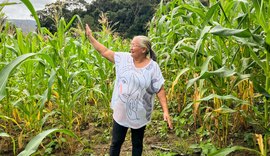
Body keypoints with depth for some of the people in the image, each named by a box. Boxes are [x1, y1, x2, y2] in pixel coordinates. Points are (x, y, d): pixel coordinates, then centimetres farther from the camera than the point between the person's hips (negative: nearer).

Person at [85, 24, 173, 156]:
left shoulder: (153, 67, -12)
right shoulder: (124, 58, -4)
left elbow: (160, 90, -12)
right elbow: (105, 51, 2)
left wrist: (166, 111, -19)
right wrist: (90, 37, 1)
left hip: (139, 114, -2)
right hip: (121, 111, 2)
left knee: (137, 144, 18)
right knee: (116, 142, 15)